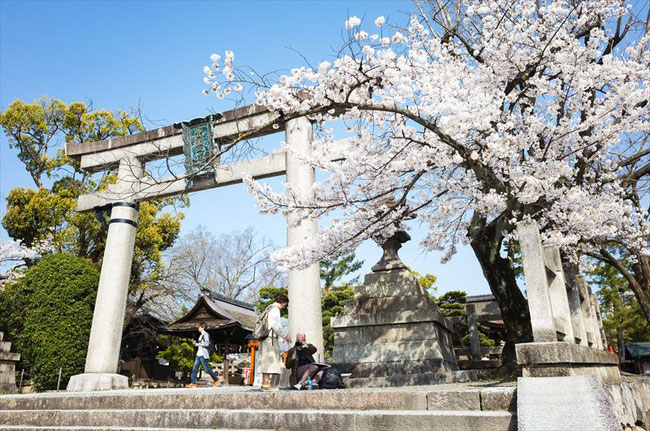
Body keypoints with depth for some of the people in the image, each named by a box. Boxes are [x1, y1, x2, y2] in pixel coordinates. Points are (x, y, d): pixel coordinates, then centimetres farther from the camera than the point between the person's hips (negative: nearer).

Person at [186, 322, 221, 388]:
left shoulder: (205, 334, -11)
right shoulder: (201, 335, 18)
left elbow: (207, 344, -20)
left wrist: (199, 344, -13)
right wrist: (196, 343, 10)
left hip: (203, 355, -9)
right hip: (198, 354, 9)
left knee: (207, 369, -5)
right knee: (194, 368, 4)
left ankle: (217, 380, 6)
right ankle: (193, 383, 7)